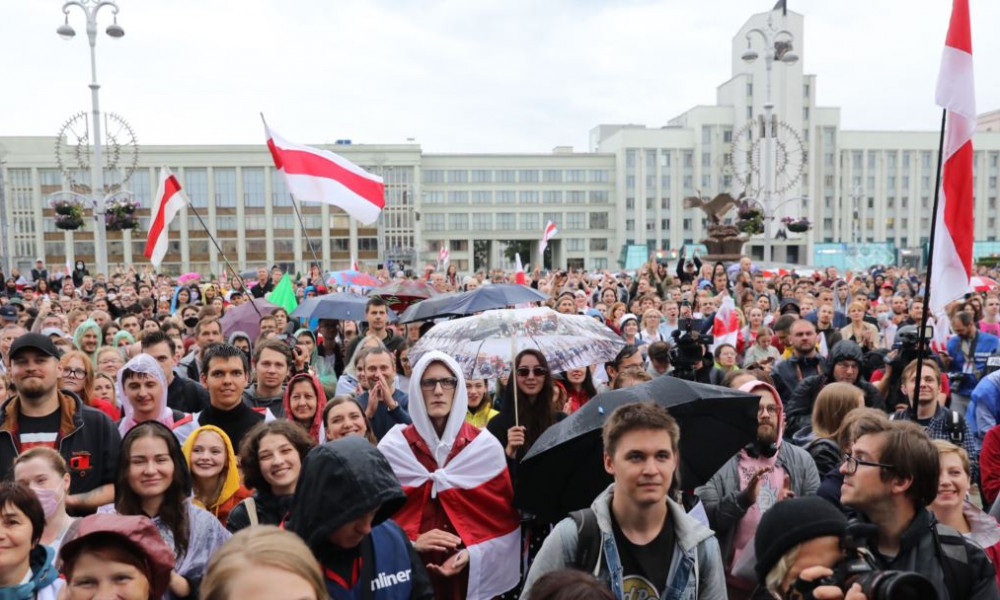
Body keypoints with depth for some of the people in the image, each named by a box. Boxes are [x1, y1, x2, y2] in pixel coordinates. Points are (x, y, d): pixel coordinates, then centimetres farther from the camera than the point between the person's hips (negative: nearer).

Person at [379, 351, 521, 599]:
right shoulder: (392, 447, -3)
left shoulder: (486, 446, -2)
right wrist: (411, 543, -15)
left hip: (474, 574, 1)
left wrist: (473, 554, -13)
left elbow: (505, 518, 0)